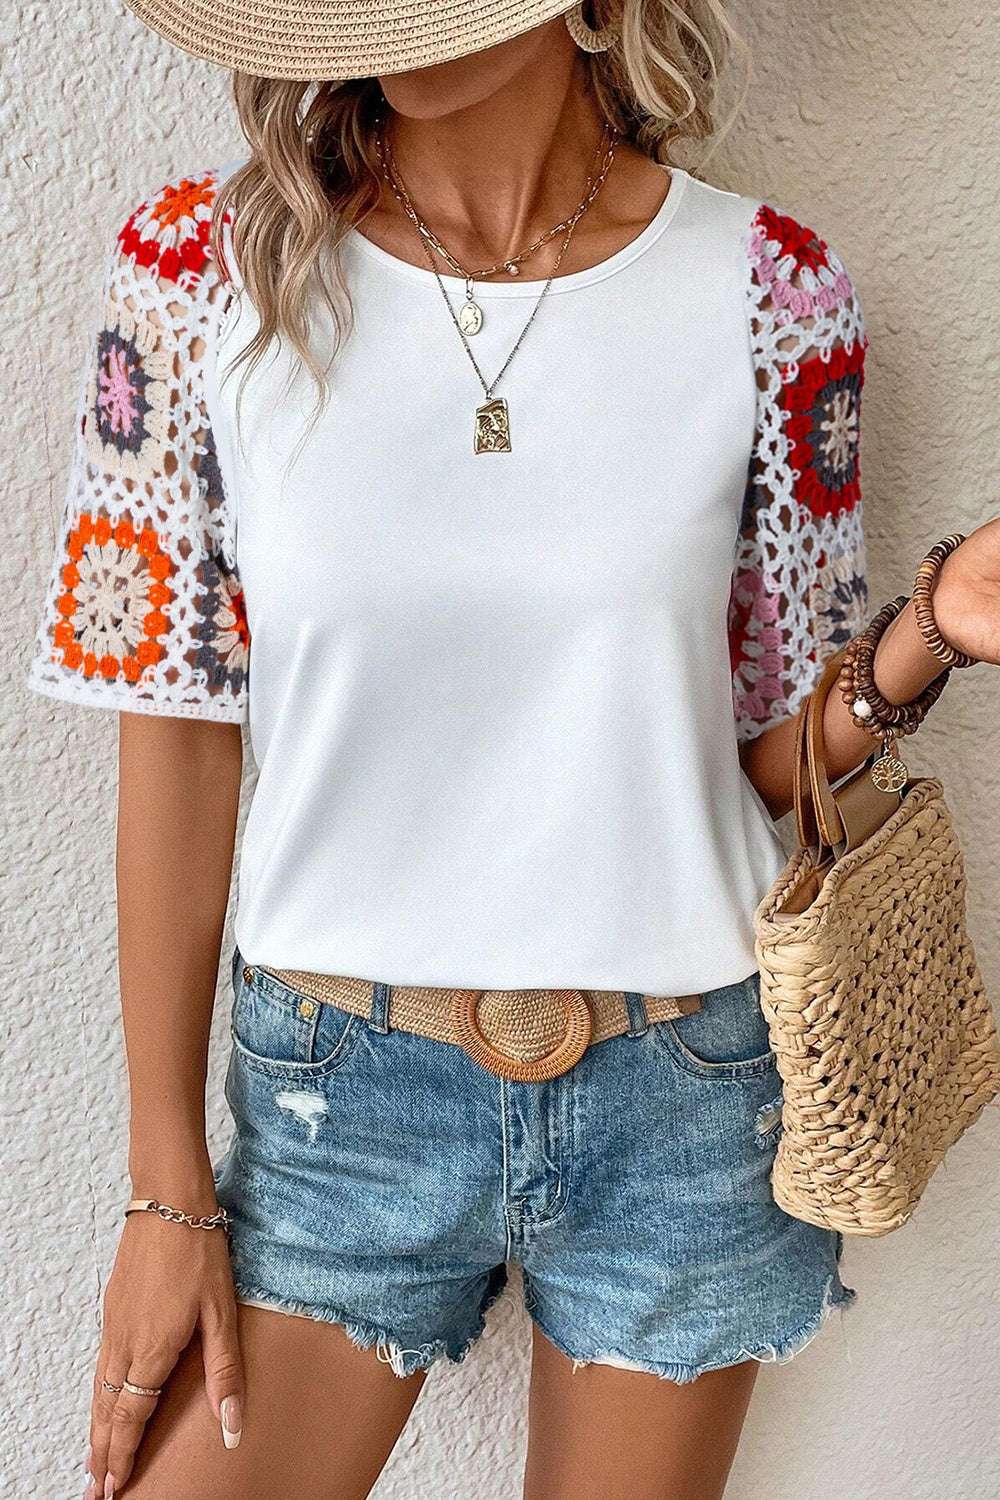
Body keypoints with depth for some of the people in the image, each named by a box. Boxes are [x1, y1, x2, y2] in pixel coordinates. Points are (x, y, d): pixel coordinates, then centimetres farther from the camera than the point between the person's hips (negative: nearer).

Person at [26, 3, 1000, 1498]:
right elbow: (177, 743, -4)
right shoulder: (202, 266, -7)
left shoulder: (771, 291, -7)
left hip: (687, 1094, 1)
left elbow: (776, 751, 0)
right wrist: (169, 1186, -1)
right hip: (335, 1093, 0)